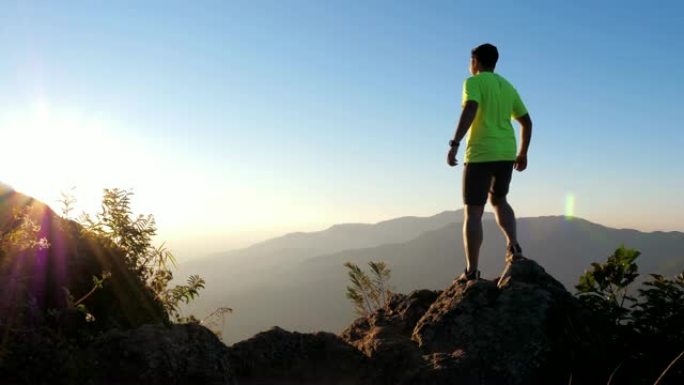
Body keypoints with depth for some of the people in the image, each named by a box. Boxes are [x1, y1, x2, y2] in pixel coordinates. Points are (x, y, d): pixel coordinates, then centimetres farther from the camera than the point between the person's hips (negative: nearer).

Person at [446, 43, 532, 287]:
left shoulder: (473, 82, -2)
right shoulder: (508, 87, 18)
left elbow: (469, 111, -21)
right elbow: (527, 122, 19)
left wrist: (455, 143, -27)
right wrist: (523, 153, 26)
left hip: (480, 154, -6)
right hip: (506, 153, 6)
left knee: (473, 211, -2)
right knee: (498, 200, 26)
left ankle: (471, 272, -3)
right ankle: (513, 247, 7)